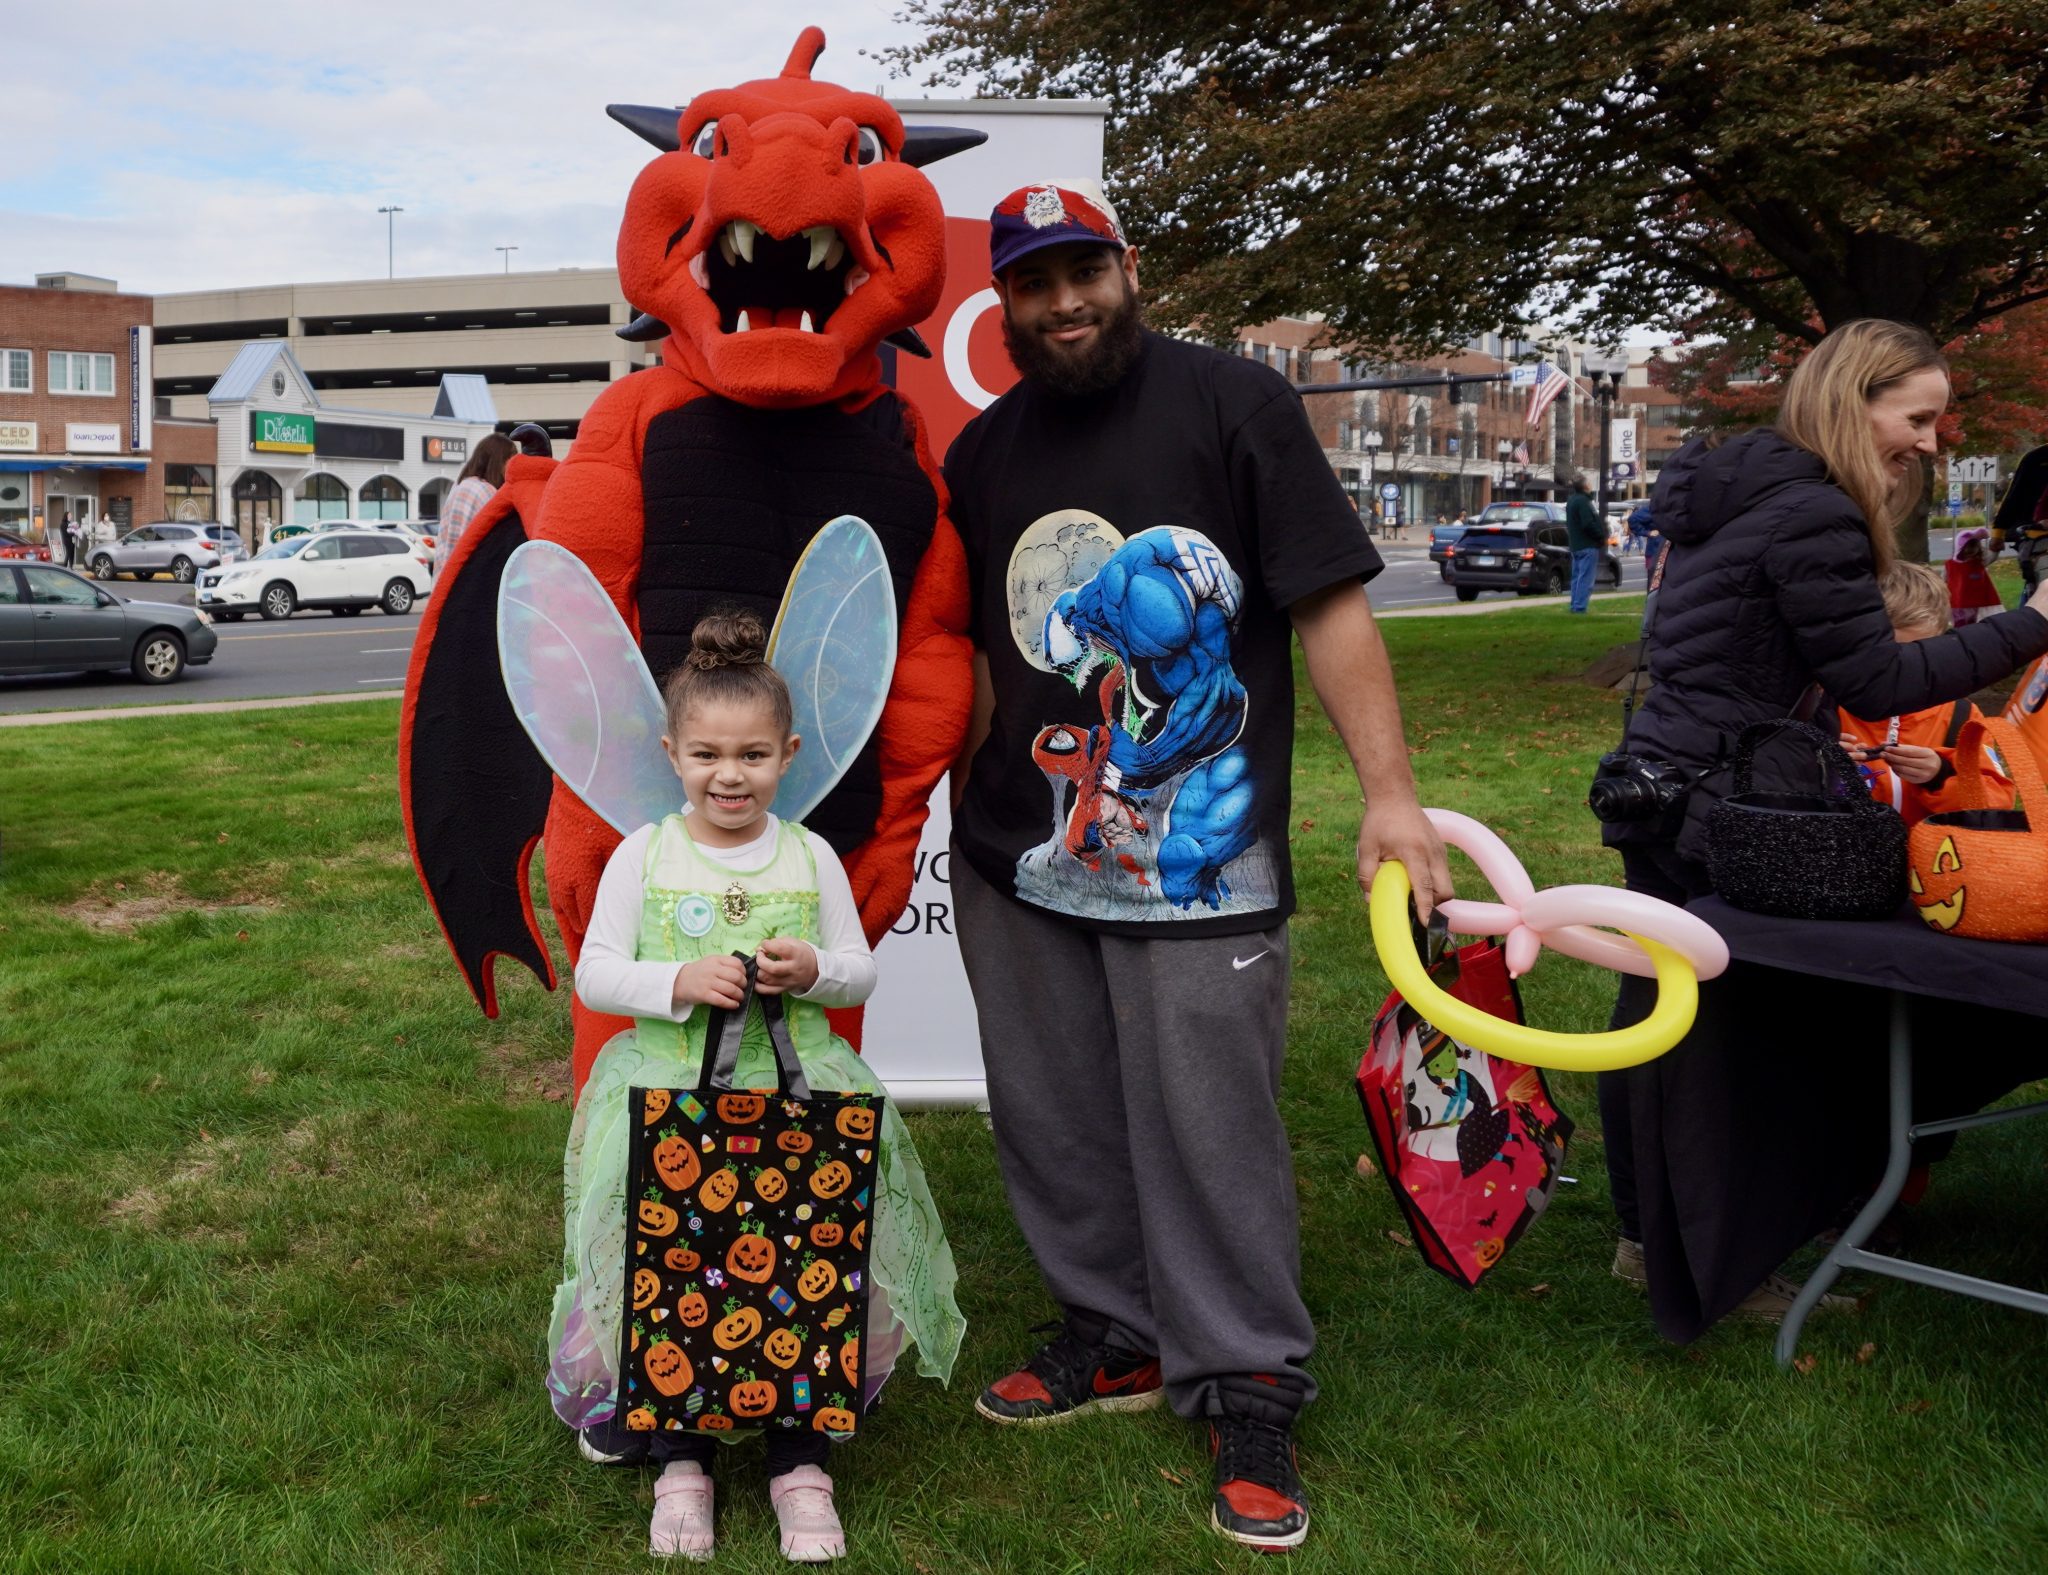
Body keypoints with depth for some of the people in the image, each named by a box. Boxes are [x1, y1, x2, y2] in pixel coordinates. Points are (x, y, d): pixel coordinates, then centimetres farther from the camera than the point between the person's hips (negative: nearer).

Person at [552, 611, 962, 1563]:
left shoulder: (810, 858, 7)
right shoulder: (644, 855, 3)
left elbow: (861, 973, 11)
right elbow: (594, 976, 1)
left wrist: (814, 970, -11)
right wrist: (679, 982, -17)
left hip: (797, 1086, 1)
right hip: (666, 1083, -1)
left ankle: (799, 1455, 4)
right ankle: (680, 1455, 5)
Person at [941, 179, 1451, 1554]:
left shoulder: (1236, 405, -3)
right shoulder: (981, 452, 12)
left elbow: (1332, 603, -7)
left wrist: (1390, 790, -13)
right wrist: (974, 798, 13)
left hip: (1197, 860, -5)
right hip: (1019, 860, 5)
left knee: (1212, 1131, -1)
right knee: (1055, 1122, 14)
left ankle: (1248, 1390, 16)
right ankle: (1118, 1335, 33)